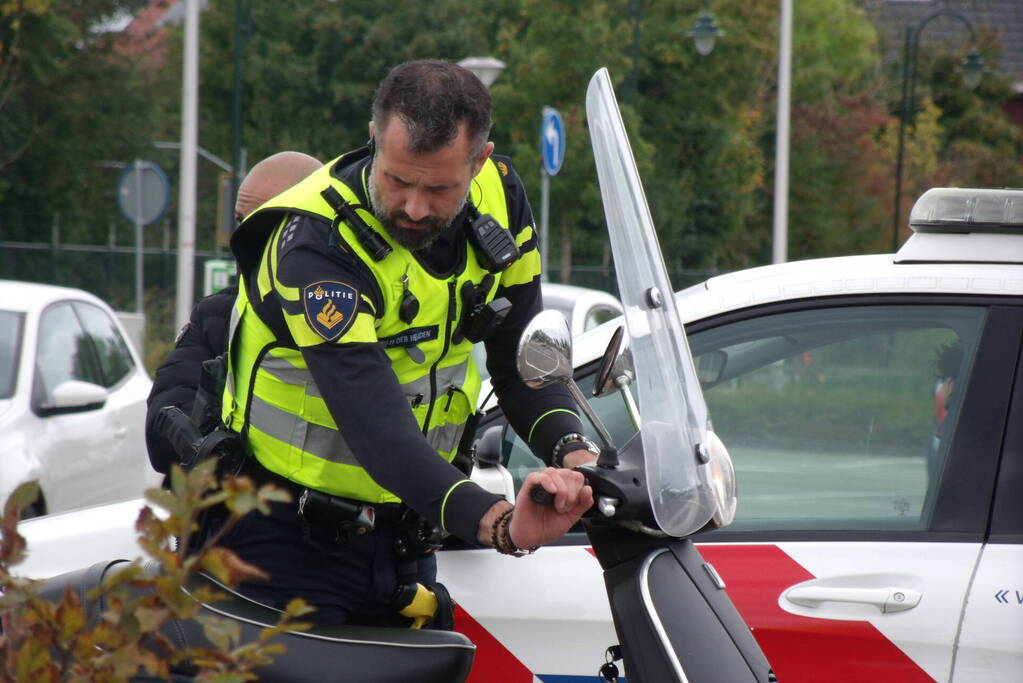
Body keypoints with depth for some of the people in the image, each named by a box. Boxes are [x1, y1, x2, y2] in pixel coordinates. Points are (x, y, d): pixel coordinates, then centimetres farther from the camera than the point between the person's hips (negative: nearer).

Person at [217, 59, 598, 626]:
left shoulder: (500, 199, -5)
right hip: (293, 538, -6)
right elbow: (375, 424, -36)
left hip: (406, 533, 6)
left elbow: (523, 359, 2)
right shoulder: (316, 243, -26)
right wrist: (497, 524, -50)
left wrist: (575, 453, -20)